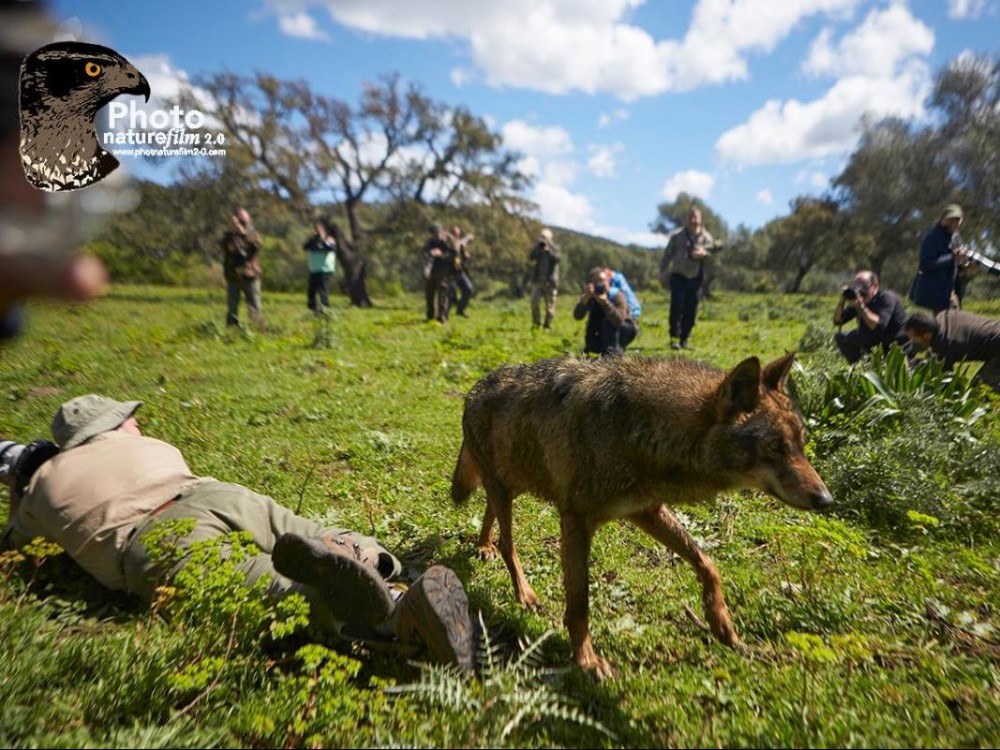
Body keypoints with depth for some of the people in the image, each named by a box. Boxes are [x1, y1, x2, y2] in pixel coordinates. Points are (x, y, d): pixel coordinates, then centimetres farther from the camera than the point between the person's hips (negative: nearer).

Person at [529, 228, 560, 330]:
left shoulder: (554, 248, 5)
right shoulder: (537, 249, 11)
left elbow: (556, 259, -15)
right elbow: (530, 258, -7)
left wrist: (547, 249, -19)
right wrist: (538, 246, -13)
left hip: (550, 281, -1)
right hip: (537, 280, 1)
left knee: (550, 305, 1)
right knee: (534, 301, -15)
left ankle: (547, 326, 11)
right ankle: (536, 323, -2)